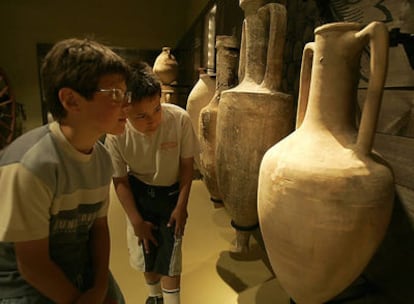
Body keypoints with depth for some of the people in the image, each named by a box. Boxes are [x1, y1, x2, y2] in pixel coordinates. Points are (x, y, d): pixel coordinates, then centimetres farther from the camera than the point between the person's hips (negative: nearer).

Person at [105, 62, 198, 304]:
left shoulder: (180, 119, -27)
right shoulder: (117, 134, -24)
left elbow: (187, 164, -12)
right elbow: (120, 180, -10)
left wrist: (182, 205, -10)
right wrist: (137, 221, -7)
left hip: (171, 193, -1)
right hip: (138, 194, 1)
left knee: (170, 257, 1)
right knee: (146, 254, 16)